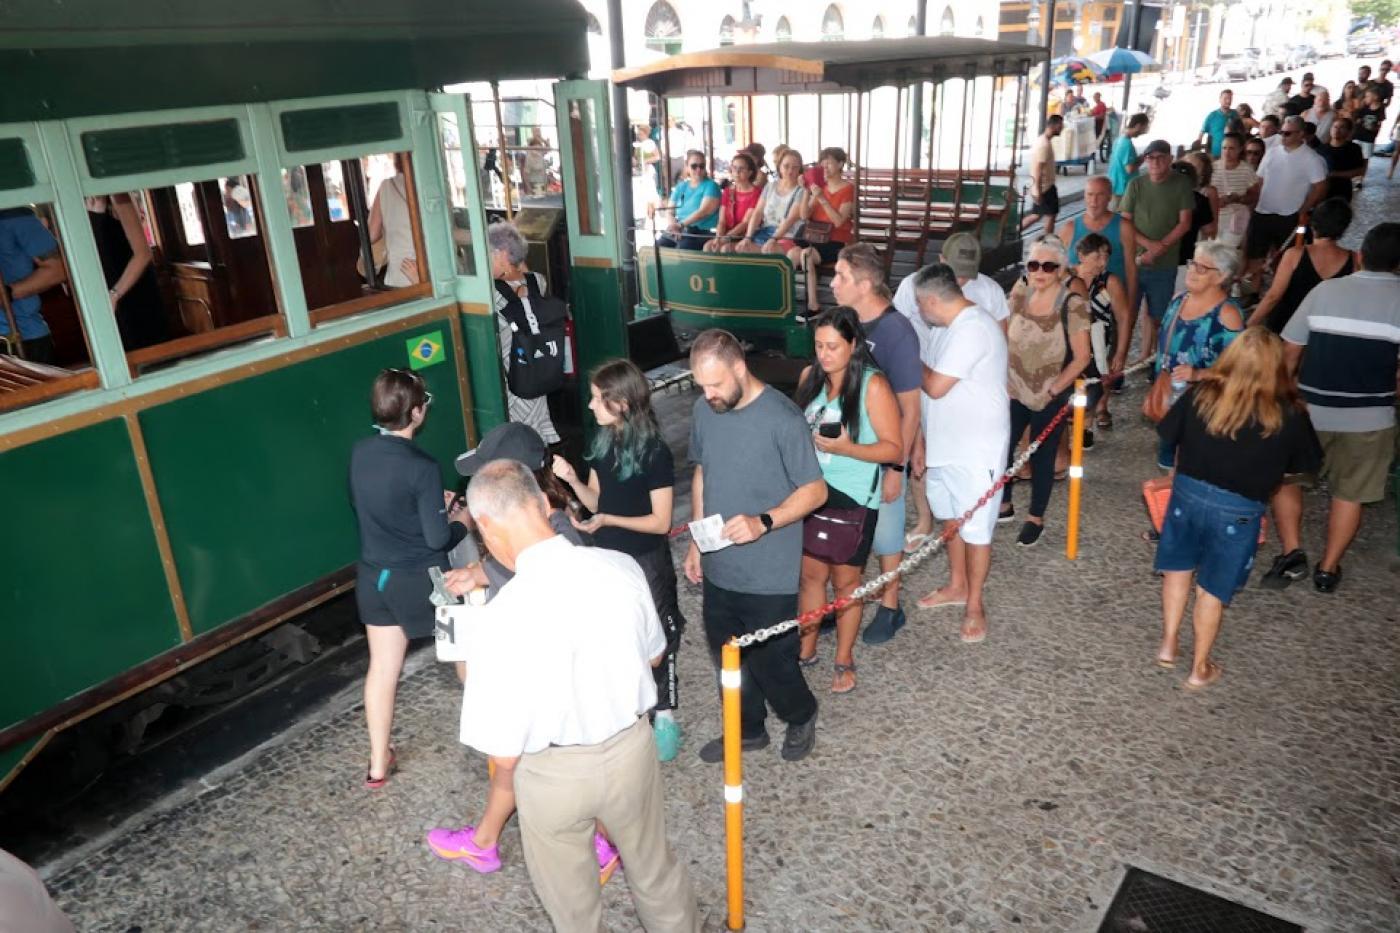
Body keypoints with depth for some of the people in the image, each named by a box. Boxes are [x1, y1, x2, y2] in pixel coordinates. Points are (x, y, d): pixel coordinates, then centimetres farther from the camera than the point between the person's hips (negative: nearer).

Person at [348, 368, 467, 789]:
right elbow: (438, 539, -21)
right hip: (419, 580, -5)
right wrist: (462, 521, 1)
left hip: (373, 576, 5)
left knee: (382, 667, 14)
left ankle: (378, 764, 24)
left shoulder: (359, 452, -5)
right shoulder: (422, 468, -25)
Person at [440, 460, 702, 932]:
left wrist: (474, 677, -2)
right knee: (655, 869, 30)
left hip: (554, 773, -3)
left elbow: (502, 748, -20)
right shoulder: (622, 567, -16)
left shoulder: (498, 622, -30)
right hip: (630, 748, 4)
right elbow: (653, 654, 2)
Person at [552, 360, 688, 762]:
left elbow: (661, 521, -17)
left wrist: (608, 520, -25)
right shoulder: (602, 442, 0)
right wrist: (572, 480, -11)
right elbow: (597, 501, 6)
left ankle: (665, 716, 27)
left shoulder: (654, 452, -19)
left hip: (646, 561, -6)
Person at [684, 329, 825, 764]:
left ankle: (801, 716, 38)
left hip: (769, 575, -6)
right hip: (719, 568, 6)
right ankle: (747, 729, 42)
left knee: (770, 660, 7)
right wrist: (695, 542, 14)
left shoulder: (783, 418, -19)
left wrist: (763, 522, -28)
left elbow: (815, 489, -14)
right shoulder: (704, 410, 0)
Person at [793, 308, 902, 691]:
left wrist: (847, 448, -27)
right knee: (810, 574, 15)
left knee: (845, 580, 11)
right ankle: (807, 649, 35)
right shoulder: (810, 377, 0)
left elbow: (894, 448, -14)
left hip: (852, 499, -4)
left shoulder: (873, 386, -16)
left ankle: (844, 660, 29)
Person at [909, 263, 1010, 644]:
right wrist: (921, 441, 14)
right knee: (951, 518, 21)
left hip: (976, 450, -9)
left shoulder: (973, 329, -22)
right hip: (943, 444, 9)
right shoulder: (946, 328, 9)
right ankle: (957, 585, 39)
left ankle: (974, 605, 17)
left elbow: (935, 386, -24)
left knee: (975, 529, 2)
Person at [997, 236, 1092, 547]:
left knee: (1041, 457, 9)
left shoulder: (1072, 305, -17)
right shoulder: (1020, 291, -4)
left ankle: (1035, 519, 27)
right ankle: (1003, 506, 33)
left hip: (1050, 397, -4)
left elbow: (1081, 358, -15)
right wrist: (1002, 377, 1)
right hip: (1014, 390, 4)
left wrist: (1052, 391, -14)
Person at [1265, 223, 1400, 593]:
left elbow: (1289, 351, 0)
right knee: (1349, 492, 16)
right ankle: (1328, 568, 21)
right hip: (1370, 417, 0)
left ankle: (1291, 550, 8)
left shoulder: (1325, 290, -2)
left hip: (1310, 410, 0)